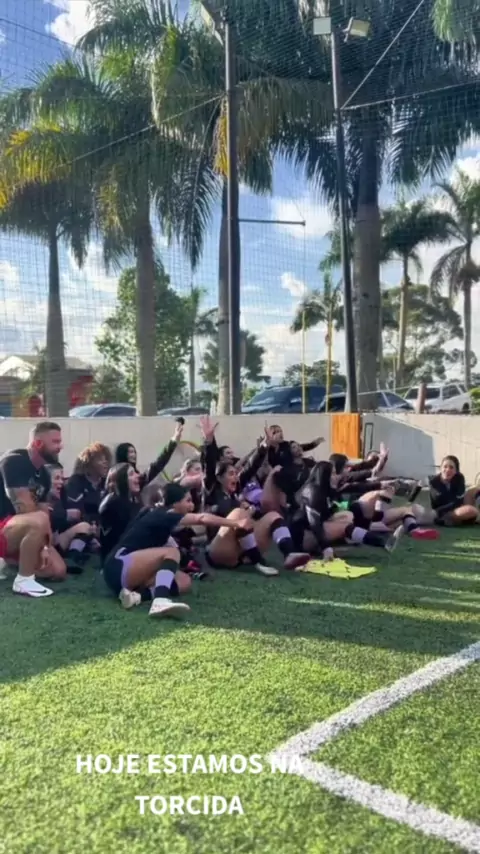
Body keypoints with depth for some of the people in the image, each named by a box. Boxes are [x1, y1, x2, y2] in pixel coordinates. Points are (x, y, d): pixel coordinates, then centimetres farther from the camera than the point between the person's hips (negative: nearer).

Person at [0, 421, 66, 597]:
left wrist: (43, 546, -9)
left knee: (58, 571, -3)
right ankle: (23, 581, -20)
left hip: (22, 532, 9)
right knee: (38, 521, -37)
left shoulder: (44, 475, 8)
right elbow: (24, 509, -22)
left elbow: (43, 512, 4)